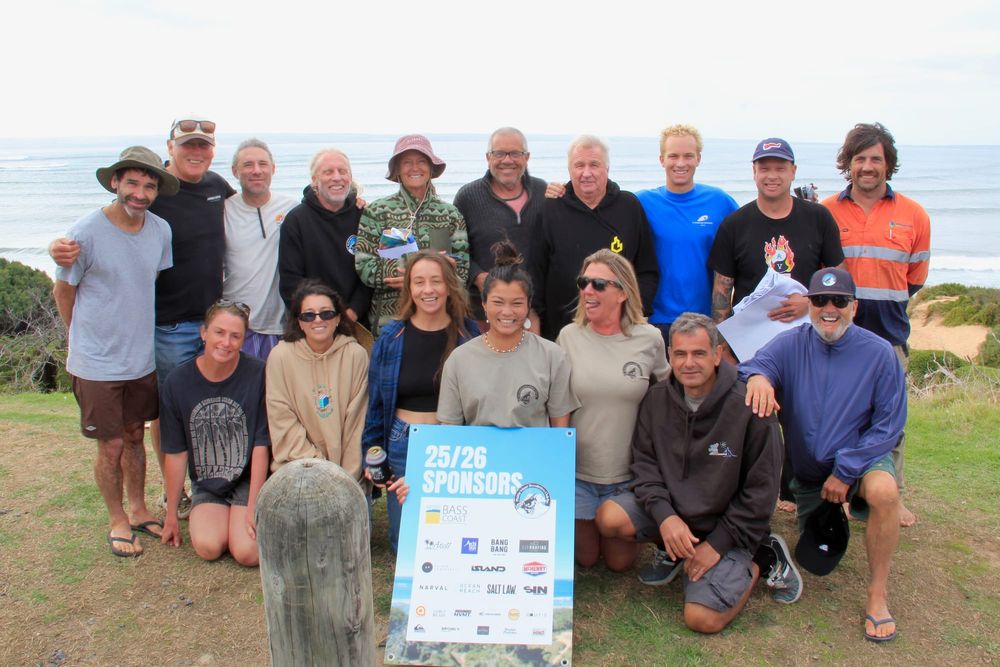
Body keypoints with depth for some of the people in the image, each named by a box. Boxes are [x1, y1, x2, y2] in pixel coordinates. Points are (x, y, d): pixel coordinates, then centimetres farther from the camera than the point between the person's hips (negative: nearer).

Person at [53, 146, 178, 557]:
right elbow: (62, 292, -3)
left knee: (135, 436, 17)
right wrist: (90, 340, 7)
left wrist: (136, 334, 13)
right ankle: (118, 520, 24)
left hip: (142, 358, 4)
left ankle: (138, 510, 34)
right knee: (111, 446, 4)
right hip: (97, 364, -4)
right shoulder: (86, 233, -16)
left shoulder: (161, 230, -2)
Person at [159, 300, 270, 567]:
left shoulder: (258, 374, -13)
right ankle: (216, 516, 12)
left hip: (249, 480, -2)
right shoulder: (177, 382, -6)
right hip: (206, 484, 2)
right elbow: (176, 453, 0)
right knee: (208, 547, -22)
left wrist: (253, 507, -13)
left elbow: (261, 445, -11)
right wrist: (171, 514, 5)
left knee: (248, 552, -21)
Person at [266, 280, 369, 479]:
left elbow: (356, 423, -1)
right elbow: (283, 422, -2)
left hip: (344, 468, 0)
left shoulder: (356, 355, -3)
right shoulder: (280, 356, -3)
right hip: (296, 468, 0)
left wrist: (348, 478, -3)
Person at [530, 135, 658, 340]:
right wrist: (534, 322, 1)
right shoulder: (551, 209, 4)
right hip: (560, 329, 0)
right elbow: (535, 272, 5)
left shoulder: (630, 206, 6)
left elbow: (648, 272, 9)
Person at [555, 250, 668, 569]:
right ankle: (583, 526, 40)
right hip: (577, 470, 0)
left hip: (628, 472, 0)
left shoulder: (649, 339, -8)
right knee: (585, 557, 9)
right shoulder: (569, 336, -8)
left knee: (620, 560, 9)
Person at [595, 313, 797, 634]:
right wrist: (665, 515, -19)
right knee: (609, 517, -22)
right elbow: (644, 463, -2)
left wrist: (718, 543, -14)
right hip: (670, 509, 4)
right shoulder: (657, 399, -6)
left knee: (702, 619, -16)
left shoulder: (749, 407, -18)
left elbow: (760, 491, -13)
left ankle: (762, 558, 11)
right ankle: (676, 552, 8)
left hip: (725, 525, -4)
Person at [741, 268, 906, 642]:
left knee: (884, 490, -37)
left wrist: (845, 471, -19)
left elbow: (890, 424, -12)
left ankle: (878, 595, -19)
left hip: (861, 458, -2)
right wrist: (757, 376, -52)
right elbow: (755, 365, -27)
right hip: (807, 470, 2)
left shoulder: (878, 353, -14)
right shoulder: (791, 344, -10)